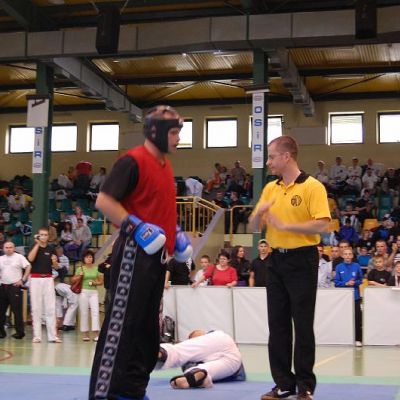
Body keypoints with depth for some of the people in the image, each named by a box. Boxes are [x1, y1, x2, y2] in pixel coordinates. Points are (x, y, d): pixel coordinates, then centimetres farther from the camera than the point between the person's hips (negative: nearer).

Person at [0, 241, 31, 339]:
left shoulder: (19, 257, -1)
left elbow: (28, 267, -7)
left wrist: (22, 280, -11)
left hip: (14, 286, -6)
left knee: (17, 310, -7)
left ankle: (20, 332, -3)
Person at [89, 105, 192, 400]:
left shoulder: (165, 165, 16)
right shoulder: (133, 160, -12)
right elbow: (104, 201, -16)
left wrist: (175, 233, 15)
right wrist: (136, 227, -22)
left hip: (157, 255, 9)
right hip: (135, 254, -9)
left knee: (147, 326, 13)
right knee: (121, 322, -7)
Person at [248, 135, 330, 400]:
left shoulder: (313, 187, -8)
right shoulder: (270, 188, 11)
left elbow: (322, 225, -18)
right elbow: (255, 227, 12)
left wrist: (285, 225, -20)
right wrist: (259, 212, -10)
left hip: (302, 261, -6)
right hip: (276, 260, 6)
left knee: (303, 324, 0)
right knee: (278, 323, 8)